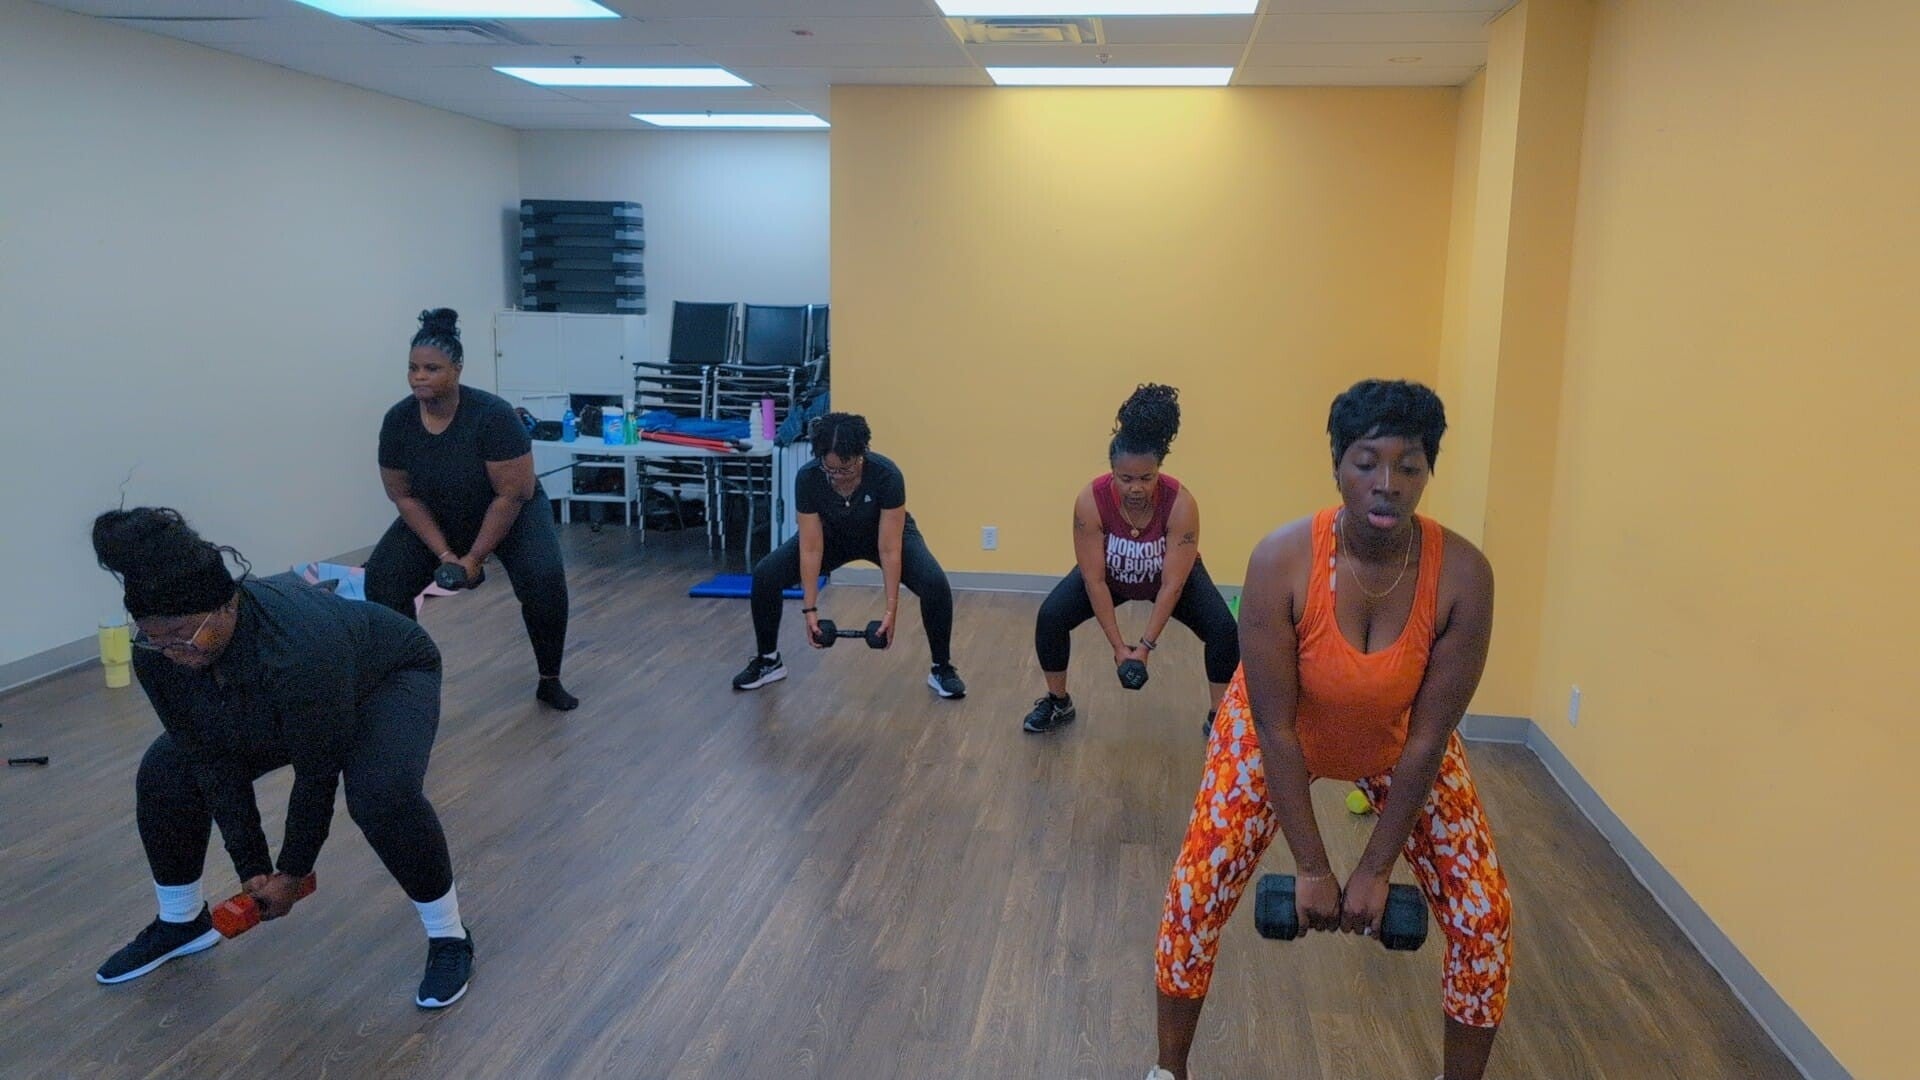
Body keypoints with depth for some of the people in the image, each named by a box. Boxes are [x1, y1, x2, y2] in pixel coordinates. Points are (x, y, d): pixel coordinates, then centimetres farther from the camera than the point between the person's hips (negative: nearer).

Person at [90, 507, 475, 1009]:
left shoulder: (297, 648, -42)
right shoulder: (157, 657, -23)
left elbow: (318, 778, -30)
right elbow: (215, 762, -15)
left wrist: (292, 874, -19)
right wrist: (251, 867, -14)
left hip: (389, 676, -7)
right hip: (281, 702, 7)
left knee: (383, 792, -31)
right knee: (164, 772, -2)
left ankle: (449, 934, -12)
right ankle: (181, 921, 19)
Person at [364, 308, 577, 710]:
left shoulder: (493, 415, -32)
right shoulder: (397, 420, -19)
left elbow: (512, 495, -28)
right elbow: (403, 494, -9)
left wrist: (475, 558, -25)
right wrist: (443, 553, -17)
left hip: (511, 513, -4)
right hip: (436, 517, 4)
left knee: (543, 579, -28)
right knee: (382, 580, -14)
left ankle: (549, 681, -9)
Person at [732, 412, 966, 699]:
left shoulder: (887, 476, -38)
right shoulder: (807, 478, -32)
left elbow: (889, 550, -32)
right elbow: (811, 549, -25)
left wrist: (890, 610, -31)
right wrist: (810, 609, -26)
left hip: (886, 533, -2)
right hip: (833, 534, 2)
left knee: (935, 584, -29)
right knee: (764, 576, -17)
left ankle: (942, 668, -7)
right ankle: (768, 661, 4)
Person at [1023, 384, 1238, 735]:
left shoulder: (1181, 503, -37)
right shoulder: (1090, 500, -34)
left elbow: (1172, 585, -31)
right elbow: (1094, 580, -27)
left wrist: (1146, 646, -31)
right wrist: (1118, 646, -27)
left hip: (1175, 575, -1)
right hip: (1110, 574, 1)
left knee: (1224, 629, -21)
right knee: (1051, 616, -17)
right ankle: (1059, 704, 5)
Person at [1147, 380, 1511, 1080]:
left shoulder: (1463, 576, -30)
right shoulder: (1282, 561, -34)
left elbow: (1427, 737, -22)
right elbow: (1276, 726, -26)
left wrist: (1376, 869, -17)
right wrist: (1312, 867, -21)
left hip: (1398, 741, 2)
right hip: (1281, 727, -1)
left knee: (1483, 915, -3)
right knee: (1197, 891, -8)